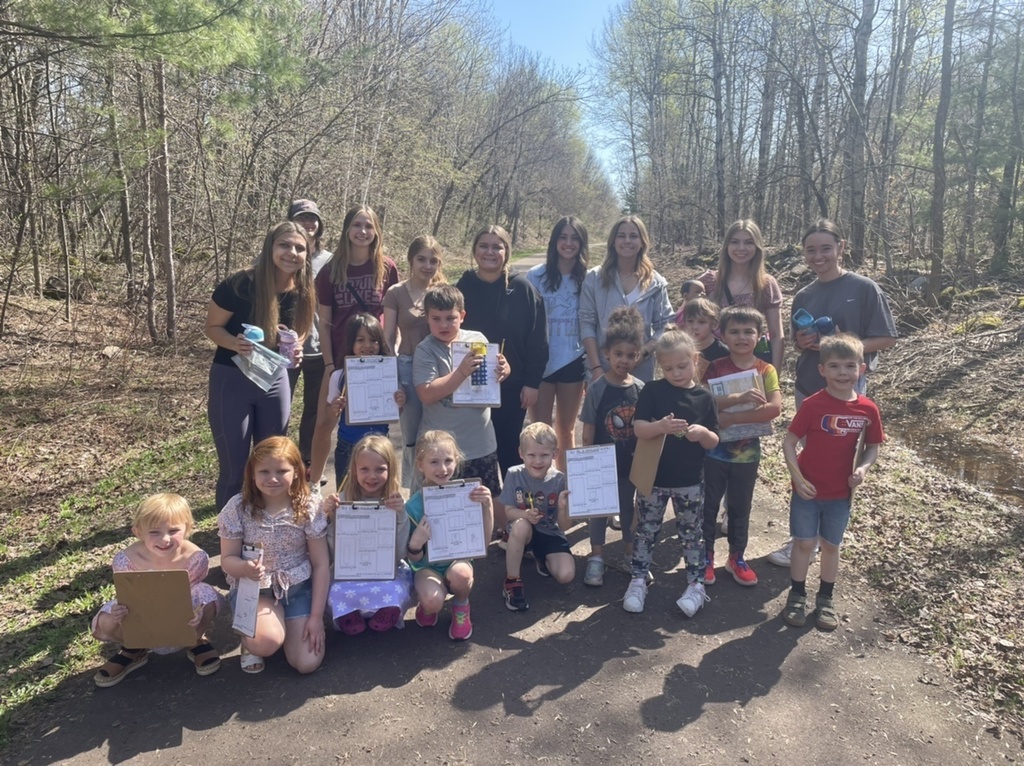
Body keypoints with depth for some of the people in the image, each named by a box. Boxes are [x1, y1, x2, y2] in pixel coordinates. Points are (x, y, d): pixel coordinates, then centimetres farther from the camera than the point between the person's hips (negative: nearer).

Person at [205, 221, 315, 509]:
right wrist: (235, 344, -30)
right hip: (232, 380, -4)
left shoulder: (303, 293, -6)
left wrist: (295, 351, -12)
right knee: (234, 467, 2)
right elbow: (212, 327, -9)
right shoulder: (240, 284, -21)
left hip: (275, 379, 5)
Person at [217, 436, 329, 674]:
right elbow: (227, 559, -5)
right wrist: (244, 568, -30)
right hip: (253, 589, -1)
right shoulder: (238, 508, -13)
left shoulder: (310, 507, -12)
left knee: (307, 663, -10)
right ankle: (251, 639, 8)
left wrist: (316, 616, -9)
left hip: (299, 587, 1)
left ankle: (289, 625, 22)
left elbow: (321, 565, -6)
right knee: (267, 642, -30)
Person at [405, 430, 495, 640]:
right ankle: (426, 606, 8)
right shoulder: (414, 505, -12)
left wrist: (487, 505, -23)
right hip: (427, 566, -1)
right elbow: (414, 558, -6)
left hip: (457, 560, 1)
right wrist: (415, 544, -29)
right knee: (433, 601, -32)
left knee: (460, 573, -34)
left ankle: (461, 607, 2)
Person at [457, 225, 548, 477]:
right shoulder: (461, 290, -1)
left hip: (512, 387, -1)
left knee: (510, 450, 12)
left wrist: (532, 382, -7)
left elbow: (538, 340, -4)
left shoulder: (523, 289, -4)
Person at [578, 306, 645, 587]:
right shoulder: (597, 388, -12)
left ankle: (631, 553, 34)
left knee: (629, 506, 17)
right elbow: (588, 432, -8)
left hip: (631, 462, 3)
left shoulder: (641, 389, -5)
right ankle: (596, 556, 25)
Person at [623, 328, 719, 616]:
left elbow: (713, 442, 0)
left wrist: (703, 433, -23)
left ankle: (696, 585, 26)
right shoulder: (652, 391, -6)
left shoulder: (704, 398, -2)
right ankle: (638, 581, 25)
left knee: (692, 533, 12)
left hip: (690, 481, 1)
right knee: (646, 531, 11)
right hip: (653, 477, 0)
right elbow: (639, 429, -14)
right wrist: (662, 426, -33)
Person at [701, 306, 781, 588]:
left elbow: (775, 408, -20)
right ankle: (706, 557, 26)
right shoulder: (715, 368, -6)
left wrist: (731, 417, -25)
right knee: (709, 505, 10)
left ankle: (737, 557, 32)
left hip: (747, 452, 1)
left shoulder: (765, 370, -5)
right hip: (715, 450, -1)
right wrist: (740, 398, -34)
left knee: (740, 507, 15)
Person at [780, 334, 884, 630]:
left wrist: (862, 468, -13)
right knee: (804, 543, 7)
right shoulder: (813, 404, -15)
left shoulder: (867, 409, -7)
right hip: (808, 489, -2)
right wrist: (798, 478, -18)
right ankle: (797, 596, 25)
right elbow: (789, 442, -10)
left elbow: (872, 447, 6)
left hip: (840, 492, 3)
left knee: (831, 545, 16)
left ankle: (825, 600, 32)